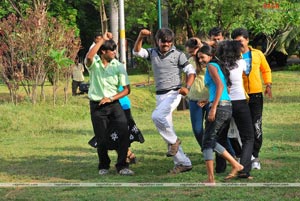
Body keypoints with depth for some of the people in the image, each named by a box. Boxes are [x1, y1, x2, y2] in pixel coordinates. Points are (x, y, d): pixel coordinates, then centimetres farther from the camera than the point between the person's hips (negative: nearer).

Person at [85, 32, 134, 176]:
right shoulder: (94, 64, -4)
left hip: (113, 103, 1)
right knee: (102, 138, 2)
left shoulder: (118, 66, 0)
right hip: (97, 106, -1)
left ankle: (122, 166, -6)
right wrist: (102, 39, -25)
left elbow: (127, 89, 0)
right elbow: (89, 57, -30)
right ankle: (103, 166, 24)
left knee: (124, 133, -14)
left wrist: (111, 98, -13)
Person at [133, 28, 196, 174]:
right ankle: (183, 163, 12)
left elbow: (191, 71, -2)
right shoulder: (153, 53, 8)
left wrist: (187, 87, -18)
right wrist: (141, 37, -20)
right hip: (160, 95, 6)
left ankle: (173, 141, -8)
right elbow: (137, 51, -4)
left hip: (173, 93, -6)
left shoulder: (178, 55, -4)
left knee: (157, 116, -30)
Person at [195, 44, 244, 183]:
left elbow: (220, 85, -16)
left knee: (207, 142, -3)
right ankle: (236, 165, 14)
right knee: (212, 141, 17)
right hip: (228, 108, 9)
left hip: (219, 106, -9)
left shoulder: (212, 66, -4)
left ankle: (210, 178, -6)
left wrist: (213, 108, -20)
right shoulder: (220, 67, 22)